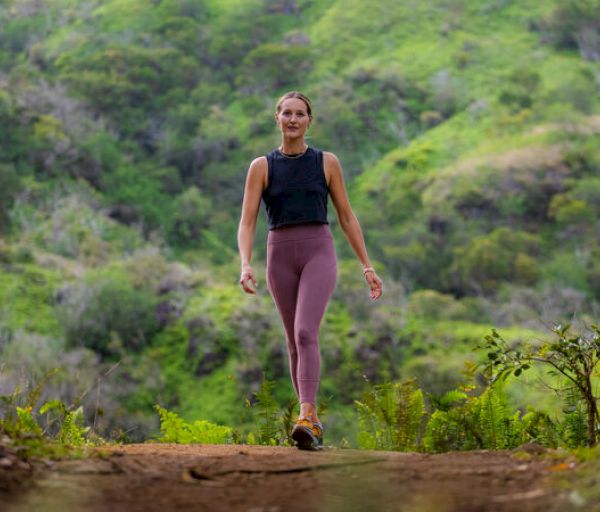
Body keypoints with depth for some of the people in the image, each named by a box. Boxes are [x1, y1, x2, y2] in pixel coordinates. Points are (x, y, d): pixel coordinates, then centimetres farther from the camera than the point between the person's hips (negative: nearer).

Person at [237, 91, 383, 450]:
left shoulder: (327, 162, 5)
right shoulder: (261, 167, 5)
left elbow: (347, 217, 9)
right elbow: (247, 223, -1)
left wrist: (368, 267, 6)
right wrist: (246, 265, -19)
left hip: (319, 253, -2)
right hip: (281, 257, 2)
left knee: (306, 333, -22)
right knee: (297, 342, 8)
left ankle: (306, 420, -32)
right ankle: (314, 423, 20)